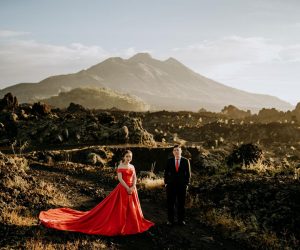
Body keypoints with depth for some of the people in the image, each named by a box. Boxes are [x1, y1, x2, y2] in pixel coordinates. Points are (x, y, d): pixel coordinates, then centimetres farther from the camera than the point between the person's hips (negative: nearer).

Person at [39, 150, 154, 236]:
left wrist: (132, 188, -11)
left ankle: (130, 226, 23)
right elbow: (120, 178, -15)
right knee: (120, 209, -2)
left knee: (132, 209, 10)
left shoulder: (132, 167, 11)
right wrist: (127, 188, -19)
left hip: (132, 190, 6)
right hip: (122, 189, -6)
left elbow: (134, 179, 5)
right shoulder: (120, 166, -7)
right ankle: (119, 227, 8)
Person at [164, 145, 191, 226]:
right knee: (170, 203, 3)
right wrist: (166, 183, 0)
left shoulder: (186, 161, 1)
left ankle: (181, 219, 18)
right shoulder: (169, 161, 3)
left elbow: (188, 173, 4)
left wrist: (187, 184, -1)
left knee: (181, 203, 6)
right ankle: (170, 220, 13)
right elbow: (166, 173, 7)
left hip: (182, 185, 0)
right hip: (171, 185, 0)